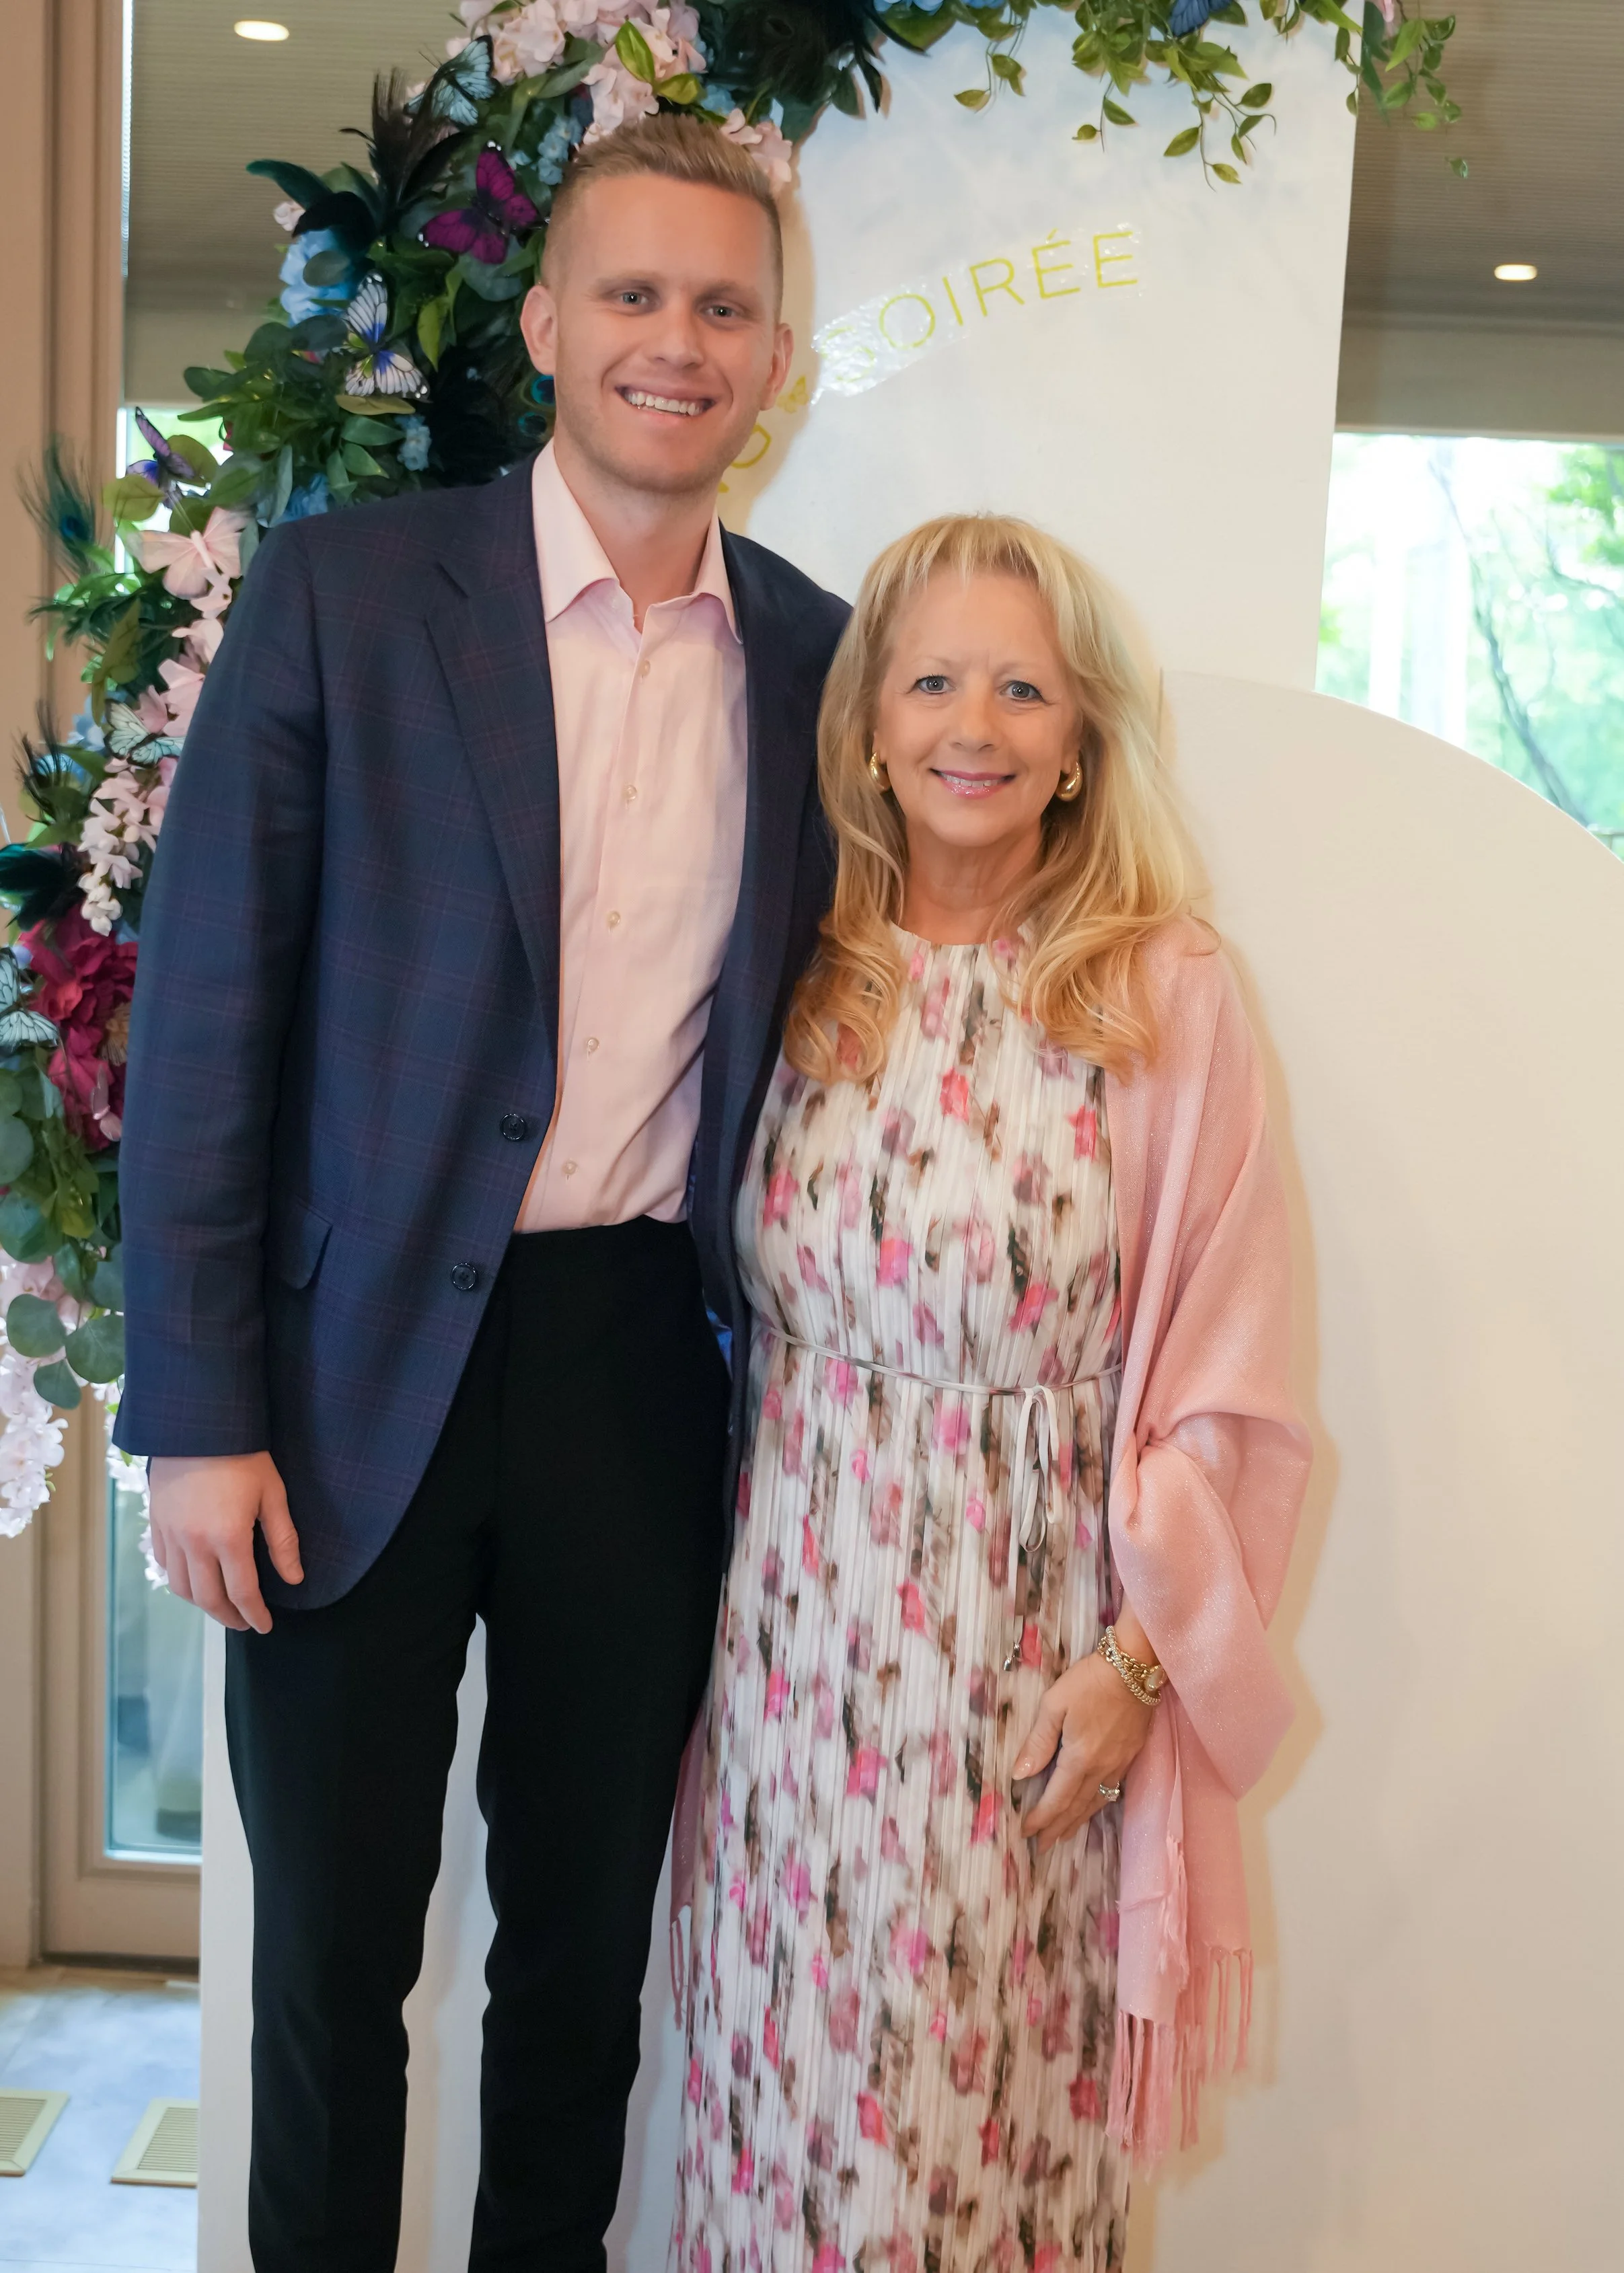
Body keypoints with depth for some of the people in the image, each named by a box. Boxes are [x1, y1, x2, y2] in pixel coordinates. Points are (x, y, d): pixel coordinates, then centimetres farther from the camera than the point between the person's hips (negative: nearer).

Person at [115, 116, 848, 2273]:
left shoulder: (815, 655, 5)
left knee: (588, 1938, 18)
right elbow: (204, 1016, -7)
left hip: (645, 1370, 3)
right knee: (332, 1949, 13)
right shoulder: (340, 592, -5)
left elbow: (808, 1021, 10)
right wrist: (199, 1415, -10)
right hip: (365, 1373, -2)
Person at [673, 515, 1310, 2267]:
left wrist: (1138, 1662, -9)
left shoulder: (1168, 997, -7)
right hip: (806, 1626, 3)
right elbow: (751, 1311, 9)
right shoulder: (805, 984, 3)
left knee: (997, 2093, 9)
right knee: (795, 2072, 13)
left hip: (1035, 1644, -2)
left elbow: (1219, 1372, -6)